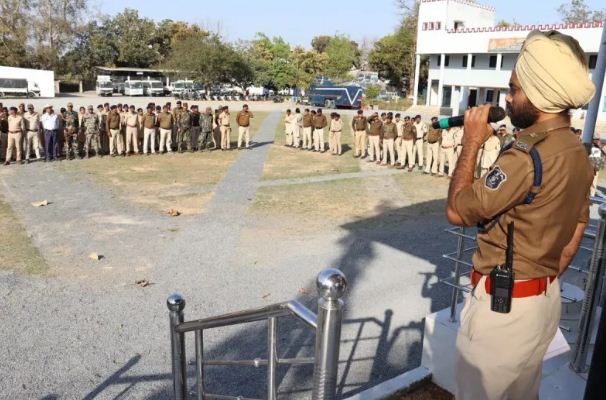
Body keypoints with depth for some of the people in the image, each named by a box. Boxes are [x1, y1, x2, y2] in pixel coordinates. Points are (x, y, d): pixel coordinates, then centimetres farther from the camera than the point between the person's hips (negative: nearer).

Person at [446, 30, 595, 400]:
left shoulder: (527, 156, -26)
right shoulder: (579, 154, 3)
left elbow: (457, 211, -19)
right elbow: (576, 232, 11)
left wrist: (472, 142, -13)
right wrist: (547, 280, 21)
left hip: (502, 302, -9)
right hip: (546, 298, 9)